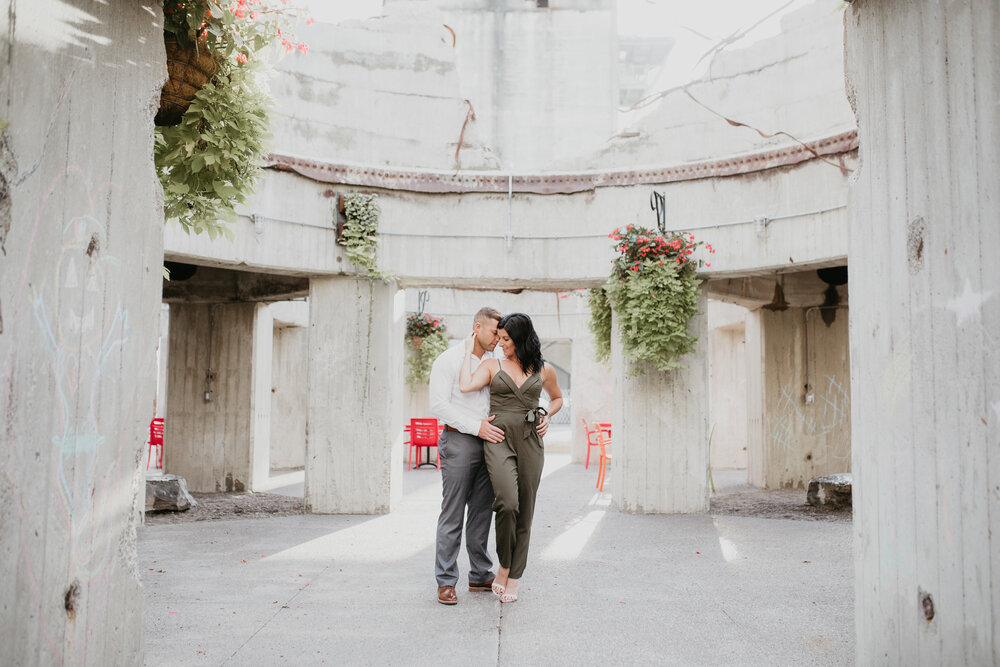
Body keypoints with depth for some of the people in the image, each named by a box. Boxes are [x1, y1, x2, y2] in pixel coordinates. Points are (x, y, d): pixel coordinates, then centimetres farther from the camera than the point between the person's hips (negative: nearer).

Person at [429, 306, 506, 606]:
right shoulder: (449, 360, -4)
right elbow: (439, 406, -12)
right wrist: (476, 426, -18)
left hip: (487, 443, 6)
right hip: (458, 442, -6)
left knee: (482, 513, 10)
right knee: (452, 516, -3)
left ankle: (481, 576, 20)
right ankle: (446, 582, 4)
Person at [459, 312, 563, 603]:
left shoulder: (544, 370, 11)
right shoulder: (492, 365, 7)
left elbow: (557, 398, 28)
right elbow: (465, 386, -11)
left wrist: (546, 416, 8)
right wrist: (469, 352, 0)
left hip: (530, 442, 2)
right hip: (499, 440, -2)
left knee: (524, 511, 2)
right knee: (508, 503, -22)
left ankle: (513, 579, 12)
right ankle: (504, 565, 1)